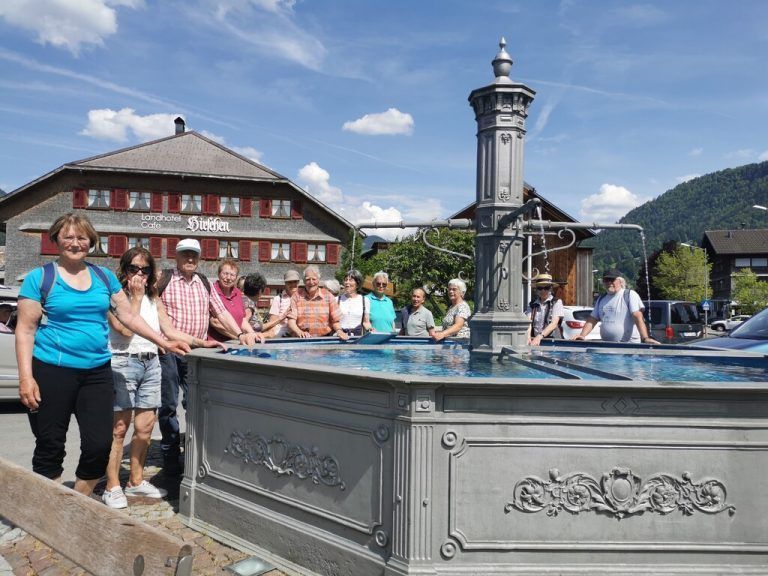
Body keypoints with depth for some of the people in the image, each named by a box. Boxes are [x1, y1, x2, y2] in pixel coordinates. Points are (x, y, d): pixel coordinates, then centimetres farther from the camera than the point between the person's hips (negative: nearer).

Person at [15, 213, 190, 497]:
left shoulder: (104, 276, 9)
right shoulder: (39, 277, -2)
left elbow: (129, 316, 12)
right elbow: (25, 330, -4)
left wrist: (164, 342, 5)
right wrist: (26, 377, -12)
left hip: (97, 372, 4)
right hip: (52, 372, -3)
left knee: (99, 445, 3)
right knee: (50, 448, 6)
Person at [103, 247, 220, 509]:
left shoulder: (153, 298, 16)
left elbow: (170, 331, 12)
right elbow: (125, 330, -15)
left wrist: (200, 343, 3)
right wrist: (135, 298, -9)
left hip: (151, 363, 6)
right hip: (123, 362, -6)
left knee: (145, 427, 9)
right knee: (119, 428, -2)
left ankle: (136, 482, 22)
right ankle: (112, 487, 8)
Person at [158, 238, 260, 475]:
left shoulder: (205, 284, 12)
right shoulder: (164, 281, -1)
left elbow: (221, 312, 10)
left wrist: (241, 334, -2)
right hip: (168, 350, -3)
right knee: (168, 404, 5)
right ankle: (170, 455, 17)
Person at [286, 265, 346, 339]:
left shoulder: (328, 296, 8)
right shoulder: (297, 296, 6)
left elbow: (335, 320, 10)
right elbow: (291, 322, -1)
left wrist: (339, 330, -10)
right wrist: (300, 333, -19)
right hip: (301, 340, 0)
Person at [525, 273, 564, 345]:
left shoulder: (557, 302, 5)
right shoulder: (532, 305, 14)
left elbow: (554, 324, -8)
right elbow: (528, 322, 0)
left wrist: (539, 337, -22)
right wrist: (528, 337, -21)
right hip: (534, 341, 3)